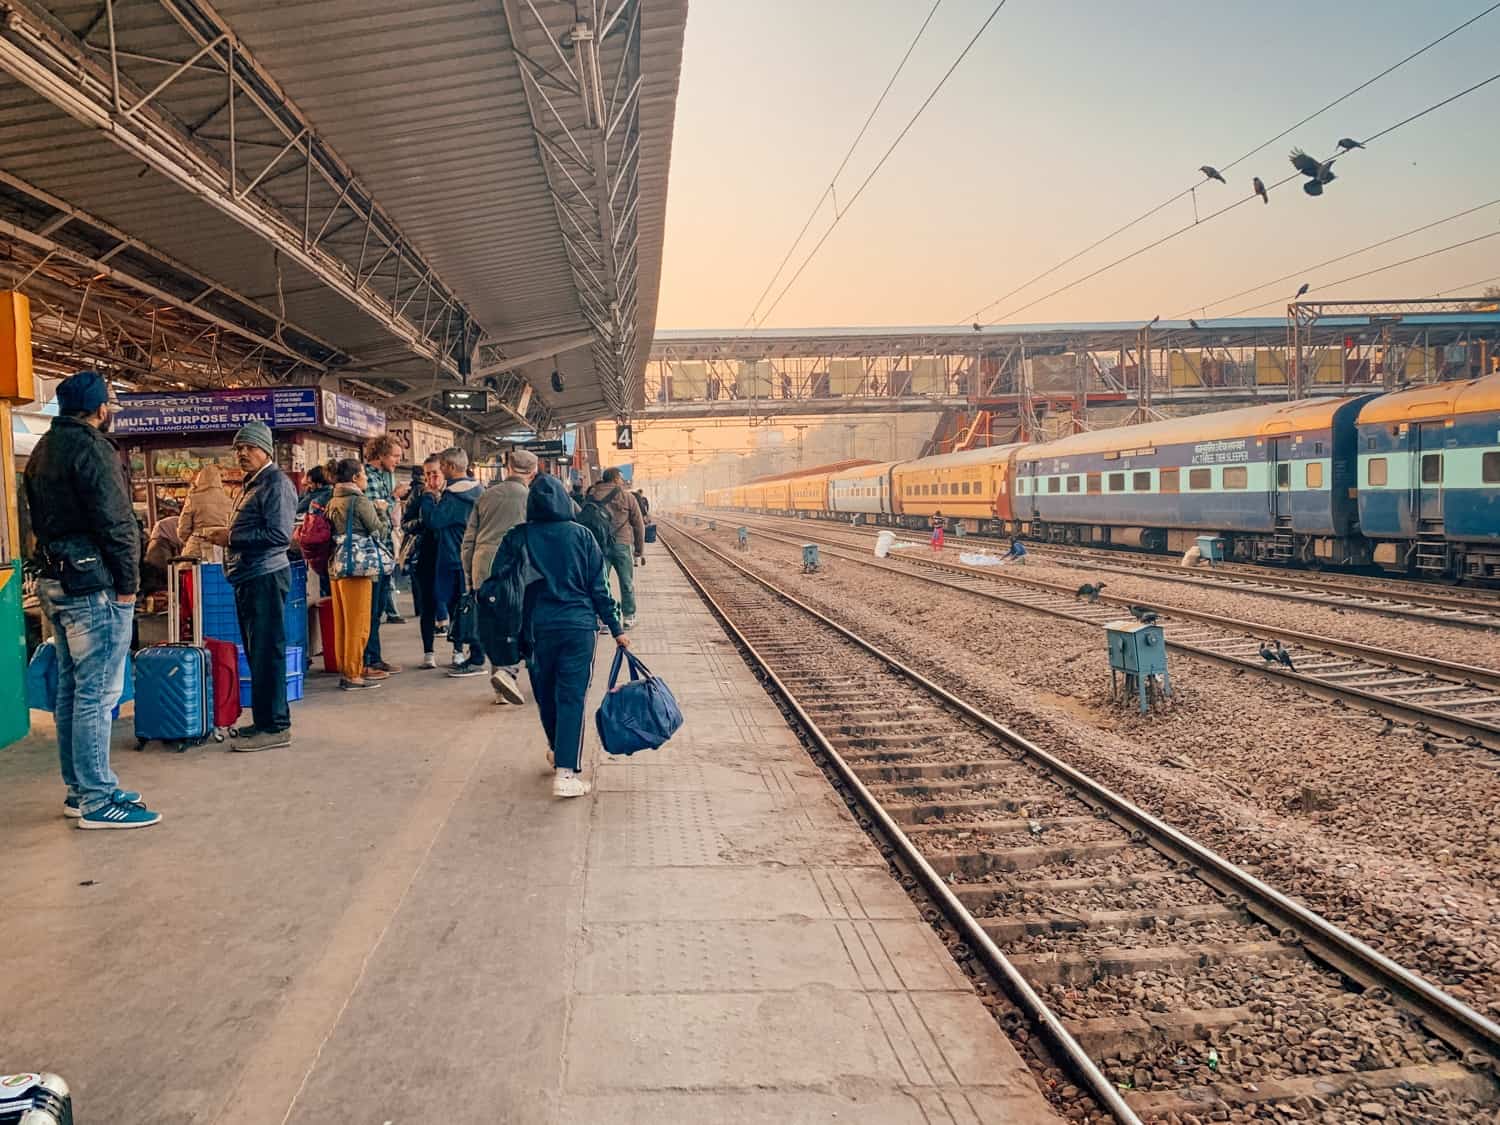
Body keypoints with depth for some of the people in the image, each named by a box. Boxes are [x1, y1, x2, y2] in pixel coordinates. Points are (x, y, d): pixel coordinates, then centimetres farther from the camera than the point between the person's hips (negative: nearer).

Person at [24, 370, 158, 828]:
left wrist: (52, 564, 19)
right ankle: (98, 800, -2)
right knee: (97, 691, -6)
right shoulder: (91, 448, -13)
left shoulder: (43, 449, 17)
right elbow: (115, 521, -18)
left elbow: (41, 519, 19)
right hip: (93, 583, -10)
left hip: (55, 580, 10)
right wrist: (128, 583, -12)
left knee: (72, 688, 14)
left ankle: (79, 790, 23)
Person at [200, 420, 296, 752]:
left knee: (266, 653, -7)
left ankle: (274, 727, -2)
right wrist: (226, 536, 11)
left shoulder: (276, 483, -11)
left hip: (266, 576, -10)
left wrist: (232, 537, -16)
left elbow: (279, 534, -21)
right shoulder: (250, 485, 19)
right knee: (256, 653, 14)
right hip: (248, 578, 10)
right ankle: (265, 721, 22)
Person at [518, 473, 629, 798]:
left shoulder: (521, 537, -2)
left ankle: (557, 751, 38)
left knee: (545, 694, 19)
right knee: (572, 698, -1)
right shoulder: (581, 535, -3)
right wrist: (616, 629, 4)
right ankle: (565, 773, -9)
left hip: (538, 628, 1)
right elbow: (599, 586, -2)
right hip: (577, 626, -1)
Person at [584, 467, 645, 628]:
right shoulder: (627, 497, -2)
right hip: (621, 544, -2)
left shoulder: (592, 496, 5)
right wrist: (640, 548, 8)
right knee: (627, 583, 10)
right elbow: (638, 524, 1)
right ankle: (629, 617, 17)